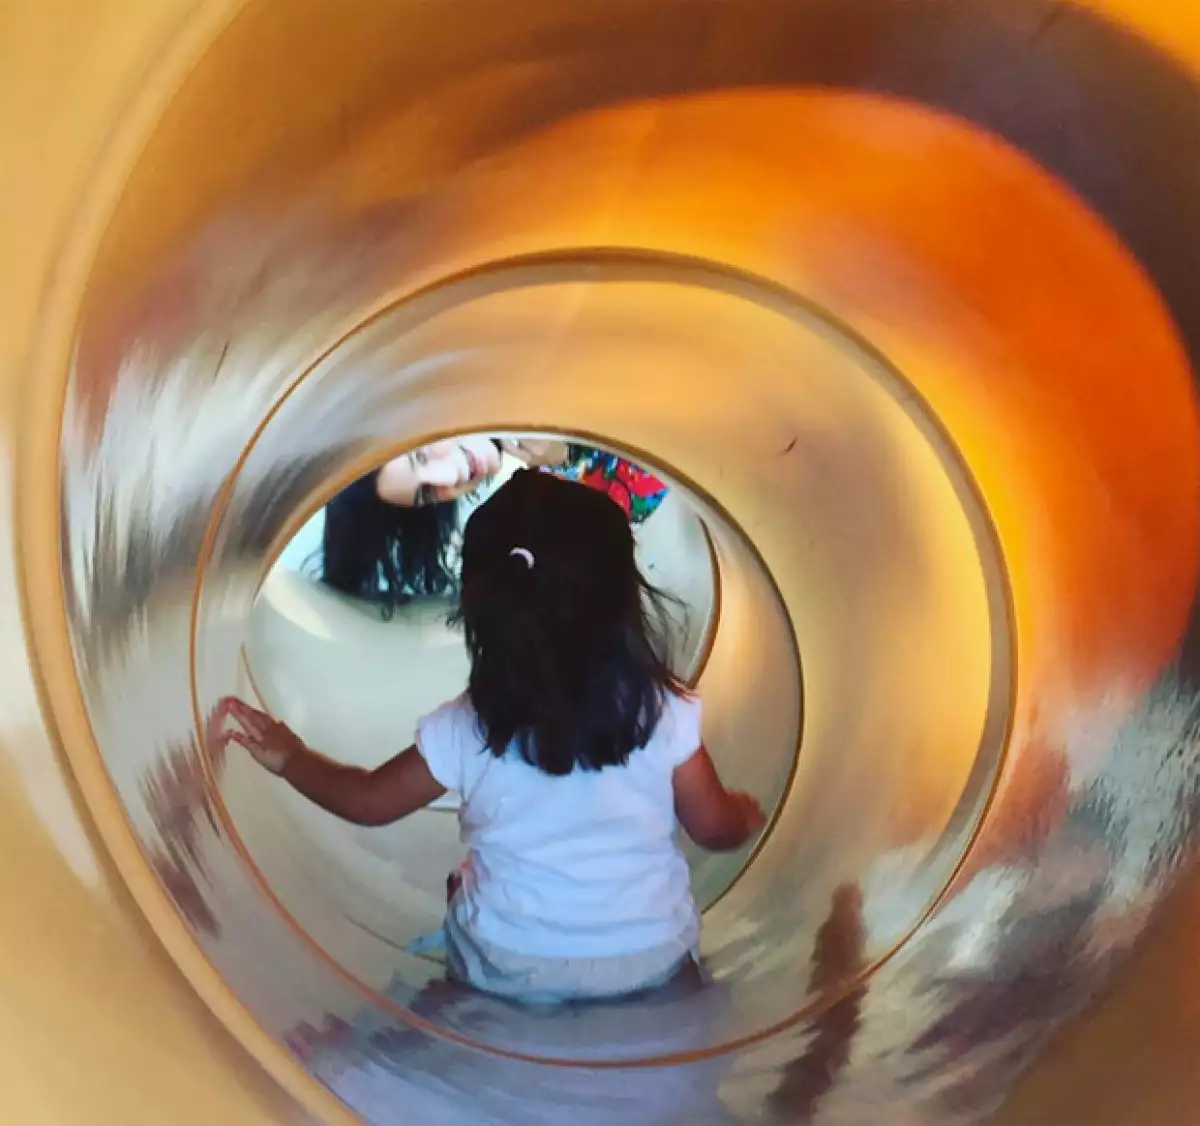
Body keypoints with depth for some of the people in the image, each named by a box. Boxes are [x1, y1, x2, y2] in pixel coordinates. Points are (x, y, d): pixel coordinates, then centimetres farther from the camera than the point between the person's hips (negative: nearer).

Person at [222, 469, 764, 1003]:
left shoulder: (463, 729, -17)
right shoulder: (666, 711, -19)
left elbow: (370, 800, -2)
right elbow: (715, 828, -7)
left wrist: (289, 757, 14)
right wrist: (744, 815, 17)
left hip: (509, 967, 0)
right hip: (652, 959, 1)